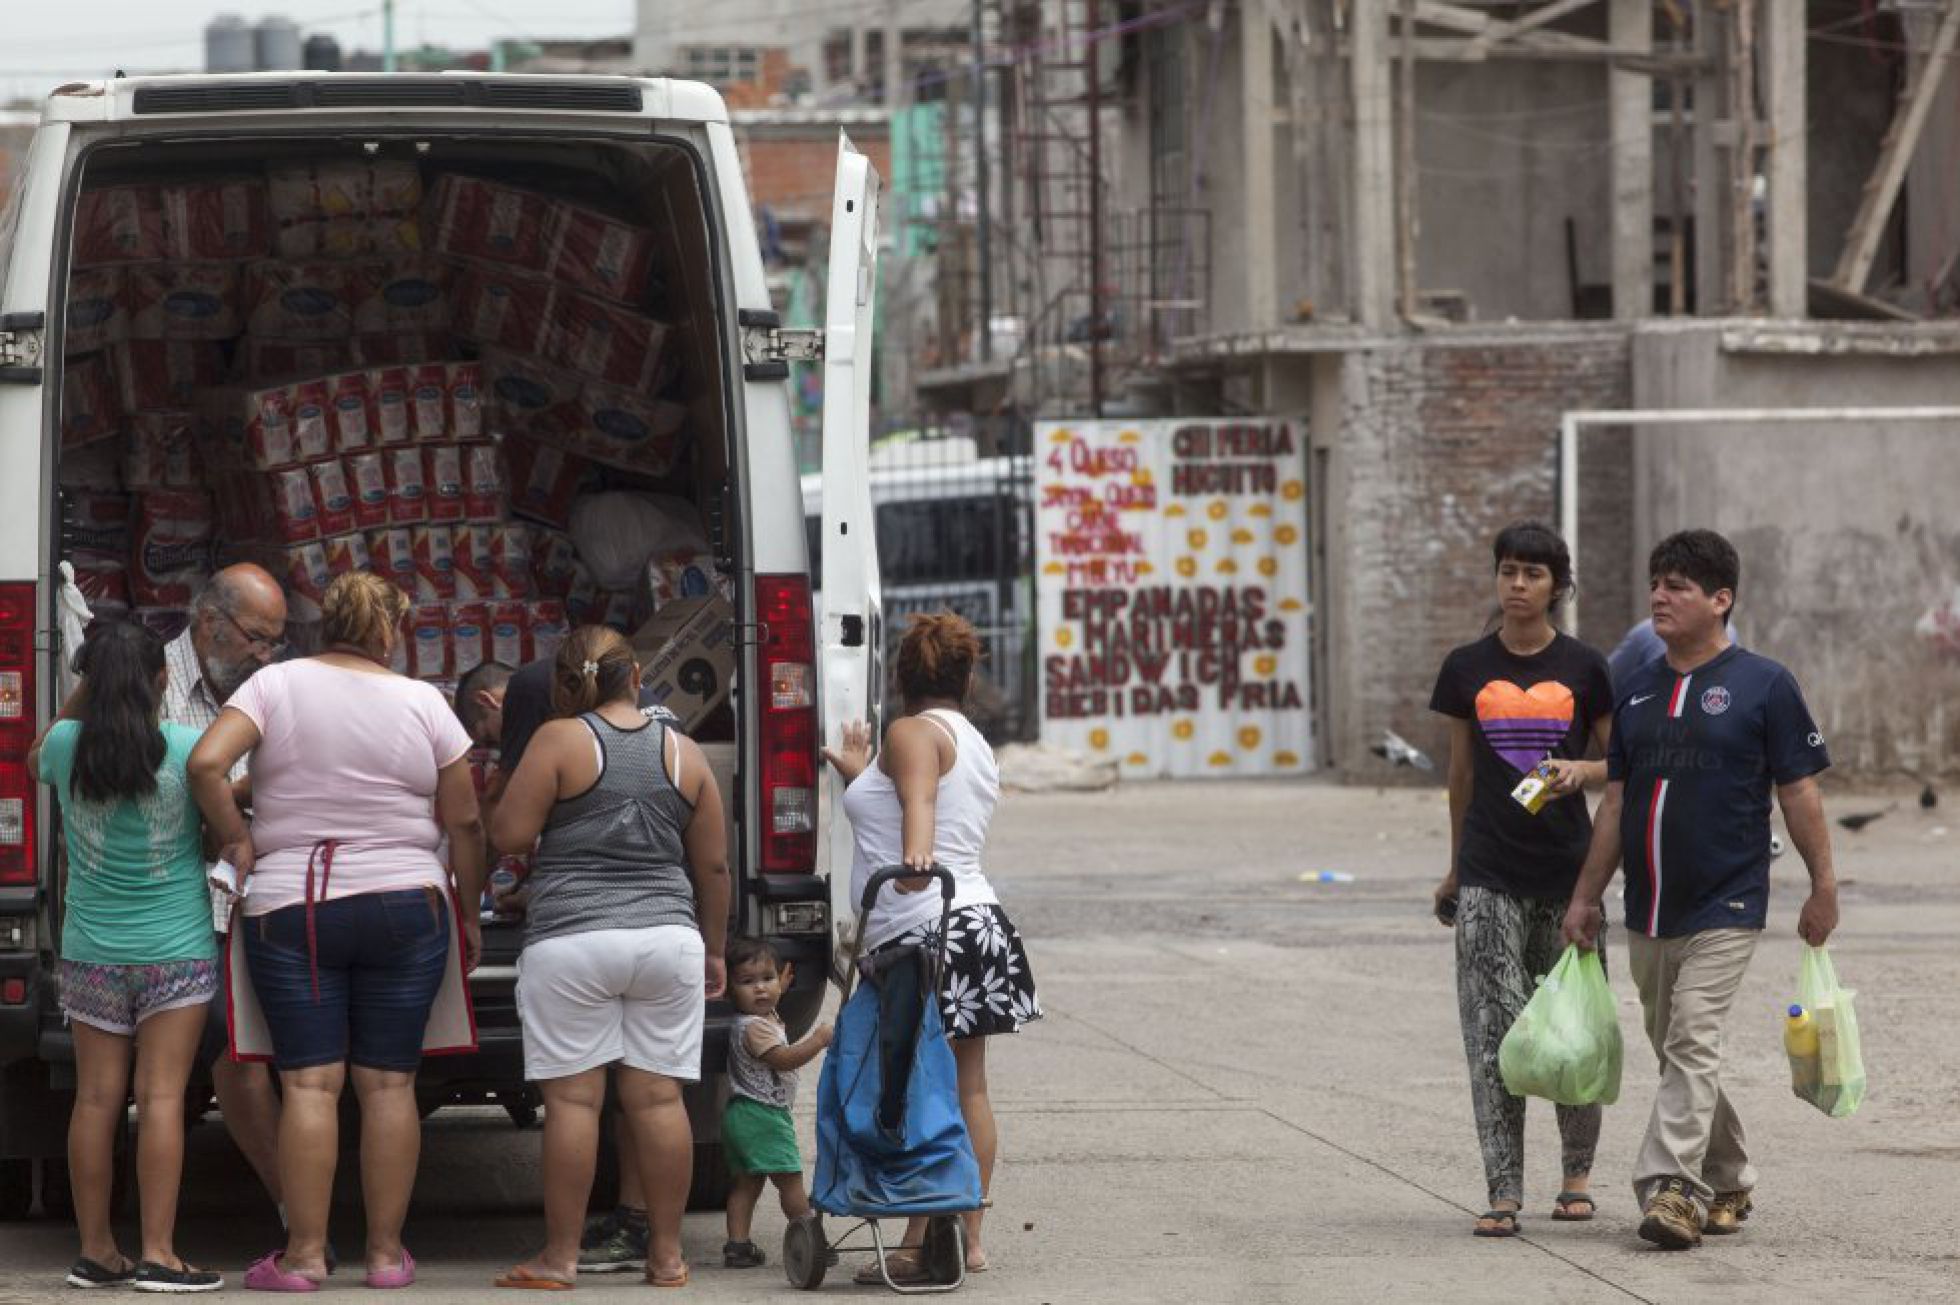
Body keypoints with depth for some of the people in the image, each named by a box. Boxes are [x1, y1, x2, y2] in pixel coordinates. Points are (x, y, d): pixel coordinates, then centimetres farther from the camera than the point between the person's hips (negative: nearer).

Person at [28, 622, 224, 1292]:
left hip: (92, 953, 2)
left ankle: (96, 1250, 11)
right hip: (178, 950, -2)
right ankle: (158, 1254, -6)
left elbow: (35, 763, 19)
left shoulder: (67, 745, -4)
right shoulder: (190, 748, -10)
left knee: (96, 1098, 6)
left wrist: (81, 695, 17)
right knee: (161, 1097, -4)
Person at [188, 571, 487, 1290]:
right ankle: (387, 1253, 6)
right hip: (406, 907, 0)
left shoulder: (277, 684, -2)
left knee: (309, 1082, -1)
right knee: (388, 1084, 4)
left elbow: (206, 762, -15)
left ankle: (305, 1254, -3)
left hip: (291, 908, 0)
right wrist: (469, 915, 15)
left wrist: (236, 839, -1)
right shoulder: (422, 702, 1)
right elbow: (464, 822, 4)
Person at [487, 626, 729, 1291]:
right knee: (658, 1096, 5)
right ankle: (667, 1254, 8)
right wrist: (713, 950, 22)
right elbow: (714, 867, 12)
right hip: (668, 937, 3)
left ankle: (560, 1256, 1)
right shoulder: (682, 752, 8)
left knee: (573, 1098, -1)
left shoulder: (559, 740, -3)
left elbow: (509, 835, -6)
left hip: (571, 941, -3)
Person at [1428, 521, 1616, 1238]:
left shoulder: (1584, 668, 2)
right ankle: (1503, 1192, -6)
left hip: (1567, 869, 0)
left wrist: (1580, 770, -15)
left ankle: (1577, 1171, 25)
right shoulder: (1467, 668, 5)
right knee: (1494, 1028, -7)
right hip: (1489, 875, 0)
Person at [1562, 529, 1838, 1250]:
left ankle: (1670, 1186, -19)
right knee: (1674, 1051, 13)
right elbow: (1616, 801, 15)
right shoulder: (1637, 694, 11)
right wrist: (1586, 896, 12)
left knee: (1692, 1045, -16)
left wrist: (1824, 887, -4)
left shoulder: (1764, 685, -4)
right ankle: (1727, 1184, 27)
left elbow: (1799, 792, -2)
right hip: (1648, 912, 6)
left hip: (1724, 907, -6)